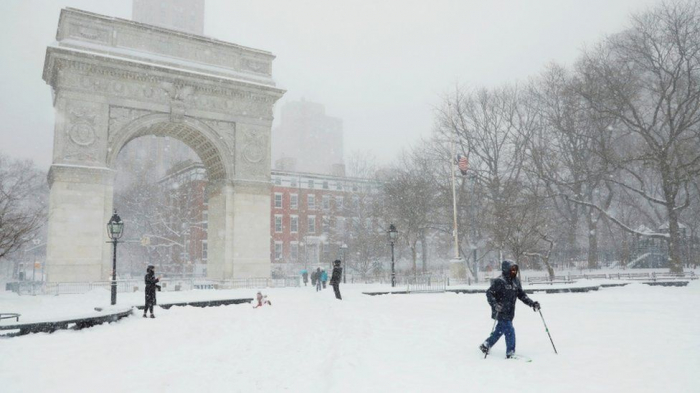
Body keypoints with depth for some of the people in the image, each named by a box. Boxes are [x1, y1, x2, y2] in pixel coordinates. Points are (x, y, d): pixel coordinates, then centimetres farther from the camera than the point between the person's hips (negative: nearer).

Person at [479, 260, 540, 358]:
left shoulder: (516, 281, 9)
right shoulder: (500, 281, -14)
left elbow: (522, 295, 17)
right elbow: (489, 293, -15)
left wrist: (532, 303, 6)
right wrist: (495, 305, -28)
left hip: (509, 313, 8)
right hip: (501, 312, -8)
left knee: (499, 331, 16)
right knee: (510, 331, -10)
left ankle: (485, 345, 34)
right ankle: (510, 353, 0)